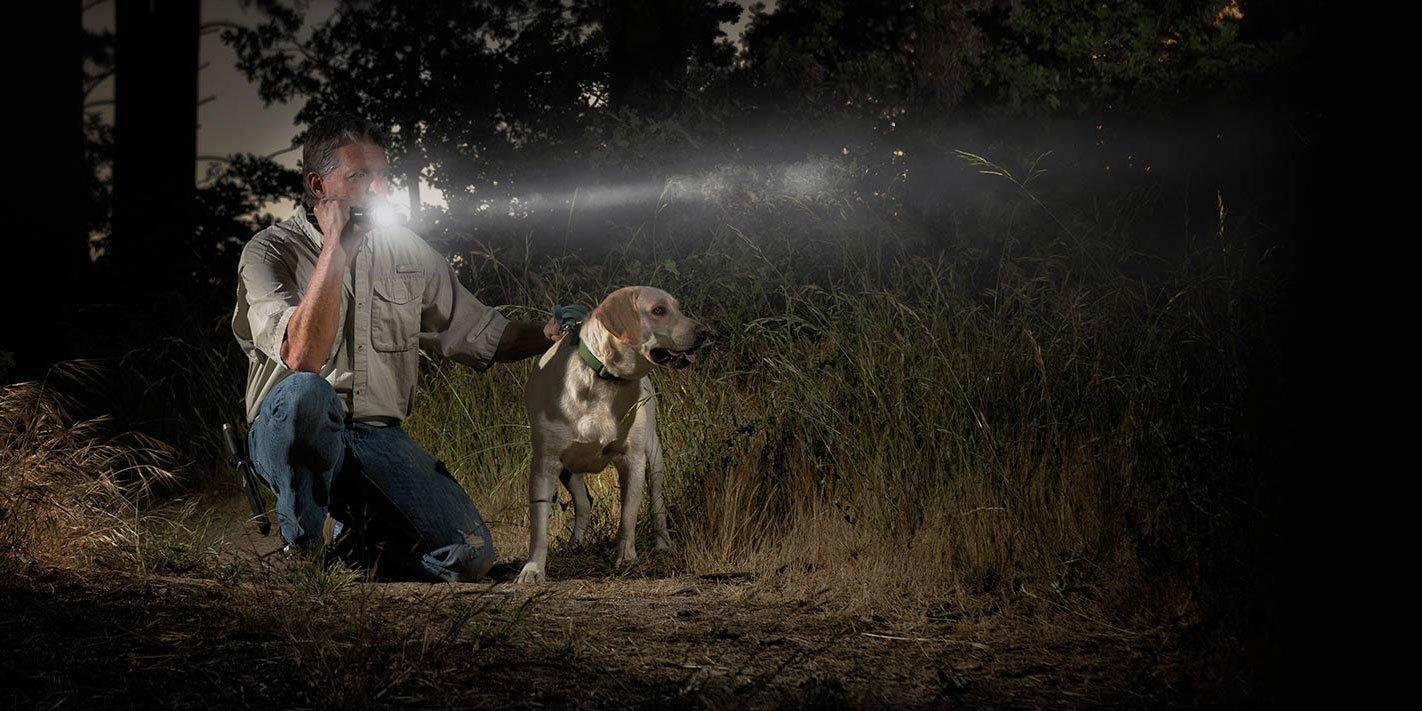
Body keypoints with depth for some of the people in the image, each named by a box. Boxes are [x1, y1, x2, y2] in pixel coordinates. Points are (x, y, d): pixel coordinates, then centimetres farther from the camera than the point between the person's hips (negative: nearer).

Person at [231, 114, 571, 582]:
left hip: (379, 440, 4)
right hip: (289, 435, -4)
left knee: (470, 556, -17)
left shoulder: (407, 252, 9)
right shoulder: (271, 253, -8)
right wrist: (335, 249, -24)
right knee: (306, 392, -41)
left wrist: (551, 334, -3)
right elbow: (302, 358, -25)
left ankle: (359, 536, 13)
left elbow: (481, 335, 17)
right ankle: (304, 537, -15)